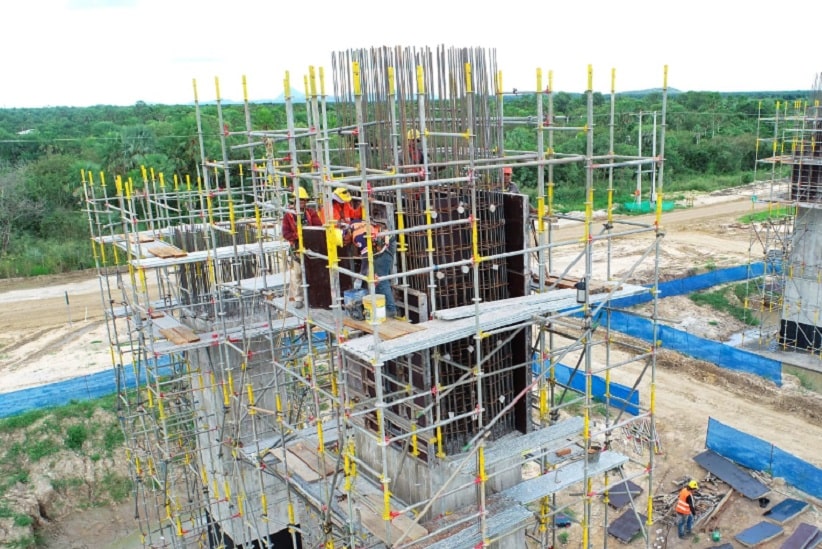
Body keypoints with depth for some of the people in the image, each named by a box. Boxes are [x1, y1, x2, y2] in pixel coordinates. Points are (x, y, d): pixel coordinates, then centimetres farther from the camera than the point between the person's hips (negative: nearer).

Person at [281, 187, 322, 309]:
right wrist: (298, 236, -19)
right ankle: (298, 298, 7)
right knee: (296, 274, -3)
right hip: (296, 247, -1)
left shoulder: (311, 212, 5)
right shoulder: (288, 215, -1)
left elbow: (318, 227, -2)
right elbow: (286, 233, -6)